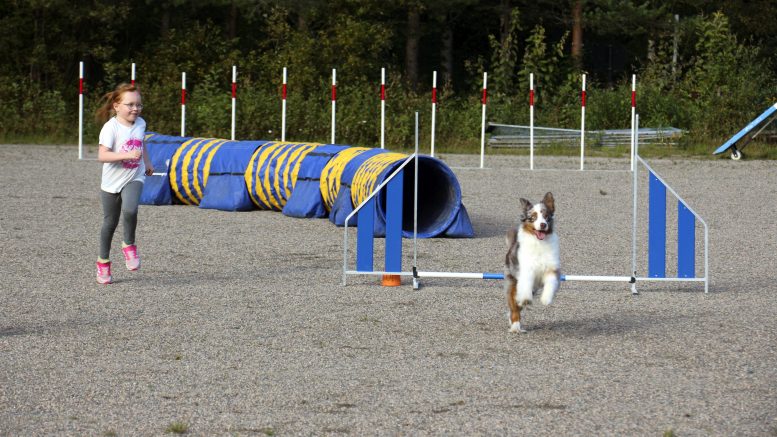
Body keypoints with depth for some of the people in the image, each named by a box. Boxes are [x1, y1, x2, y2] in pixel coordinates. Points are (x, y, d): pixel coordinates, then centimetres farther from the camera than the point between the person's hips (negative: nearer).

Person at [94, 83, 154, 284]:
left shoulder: (140, 123, -2)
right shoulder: (111, 127, -20)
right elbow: (102, 155, -30)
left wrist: (147, 162, 24)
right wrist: (127, 155, -38)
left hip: (134, 178, 2)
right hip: (112, 181, -2)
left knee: (130, 210, -26)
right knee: (110, 222, 9)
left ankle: (129, 245, 0)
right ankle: (103, 262, 28)